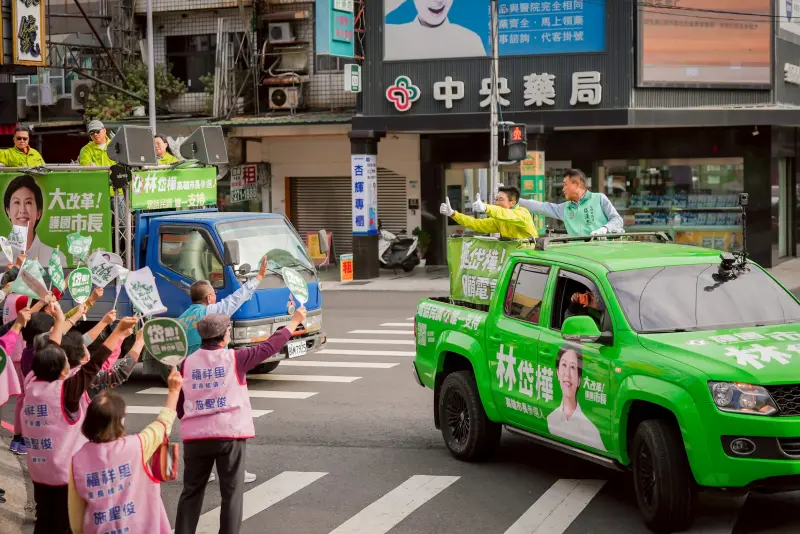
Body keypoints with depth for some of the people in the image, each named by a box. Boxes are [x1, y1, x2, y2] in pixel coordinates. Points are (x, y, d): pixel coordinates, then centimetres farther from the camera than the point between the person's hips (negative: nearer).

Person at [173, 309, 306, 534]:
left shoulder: (188, 363, 2)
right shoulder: (235, 358, -6)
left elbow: (179, 404, 7)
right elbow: (270, 346, 3)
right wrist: (295, 321, 14)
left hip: (195, 436, 3)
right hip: (230, 434, -3)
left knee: (191, 492, 13)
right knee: (231, 493, 5)